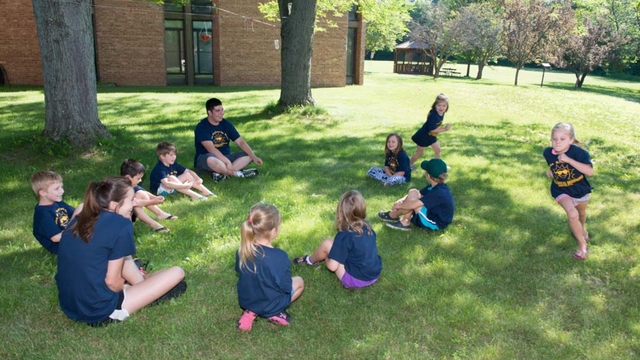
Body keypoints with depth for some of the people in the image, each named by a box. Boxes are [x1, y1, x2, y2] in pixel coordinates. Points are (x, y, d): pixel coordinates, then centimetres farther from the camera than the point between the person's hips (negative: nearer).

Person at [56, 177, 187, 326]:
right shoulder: (120, 225, -16)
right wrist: (126, 286, 6)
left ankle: (143, 284, 21)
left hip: (69, 305, 8)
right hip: (100, 311, -8)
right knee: (177, 273, -3)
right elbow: (112, 281, -16)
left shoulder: (80, 220, 5)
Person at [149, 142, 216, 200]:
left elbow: (188, 171, 1)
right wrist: (183, 186, -48)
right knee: (171, 178, -33)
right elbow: (166, 184, -41)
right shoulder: (159, 169, -26)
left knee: (187, 175, -6)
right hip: (160, 189, -8)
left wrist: (198, 178, -19)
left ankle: (205, 191, -15)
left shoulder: (173, 164, -2)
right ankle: (193, 195, -36)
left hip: (172, 187, 8)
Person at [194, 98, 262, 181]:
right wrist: (227, 162, -35)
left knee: (248, 156, -12)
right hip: (204, 160, -6)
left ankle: (222, 173, -31)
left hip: (225, 158, 7)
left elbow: (240, 142, 0)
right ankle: (239, 174, -26)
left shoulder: (226, 124, 5)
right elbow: (211, 148, -25)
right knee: (211, 160, -41)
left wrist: (254, 157, -13)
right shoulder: (202, 127, -13)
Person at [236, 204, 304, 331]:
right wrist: (289, 282, 1)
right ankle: (274, 313, 4)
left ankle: (251, 312, 10)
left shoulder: (242, 250, -16)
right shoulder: (279, 257, -33)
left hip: (245, 301, 4)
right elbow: (286, 287, -22)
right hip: (270, 305, -4)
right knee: (299, 282, 18)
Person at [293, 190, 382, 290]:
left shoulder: (344, 236, -22)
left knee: (327, 244, -3)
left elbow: (332, 266, -22)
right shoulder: (367, 226, -2)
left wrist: (327, 258, 2)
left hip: (356, 280, -7)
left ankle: (310, 260, 26)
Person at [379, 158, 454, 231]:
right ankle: (404, 222, 0)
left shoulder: (438, 193, -29)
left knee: (412, 198, -21)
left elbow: (412, 205, -31)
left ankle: (393, 216, 5)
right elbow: (420, 193, 5)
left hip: (435, 223, -9)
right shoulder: (436, 187, 0)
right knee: (413, 192, -1)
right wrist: (401, 201, -10)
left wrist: (398, 205, -13)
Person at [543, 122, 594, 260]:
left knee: (581, 213, 27)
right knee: (572, 214, -24)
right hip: (561, 190, 0)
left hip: (580, 189, 0)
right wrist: (551, 171, -11)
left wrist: (569, 160, -42)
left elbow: (590, 171, -37)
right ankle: (582, 244, -3)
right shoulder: (548, 153, -16)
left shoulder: (579, 152, -27)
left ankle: (582, 228, 64)